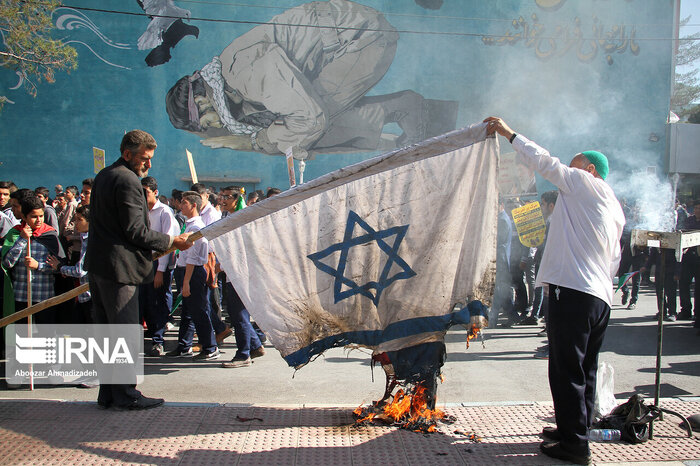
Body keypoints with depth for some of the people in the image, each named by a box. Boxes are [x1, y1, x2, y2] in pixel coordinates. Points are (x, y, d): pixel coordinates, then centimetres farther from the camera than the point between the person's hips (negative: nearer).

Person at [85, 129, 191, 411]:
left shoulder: (103, 176, 17)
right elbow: (135, 231, -18)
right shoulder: (127, 181, -15)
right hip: (119, 266, -10)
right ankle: (125, 396, 3)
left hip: (98, 263, 10)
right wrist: (171, 242, -8)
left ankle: (108, 393, 19)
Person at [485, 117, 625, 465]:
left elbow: (543, 161, -2)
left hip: (573, 291, -10)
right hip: (601, 296, 10)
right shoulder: (615, 209, 24)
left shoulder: (583, 183, 1)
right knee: (584, 370, 15)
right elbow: (613, 262, 23)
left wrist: (509, 133, 6)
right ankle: (576, 431, 25)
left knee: (567, 369, -5)